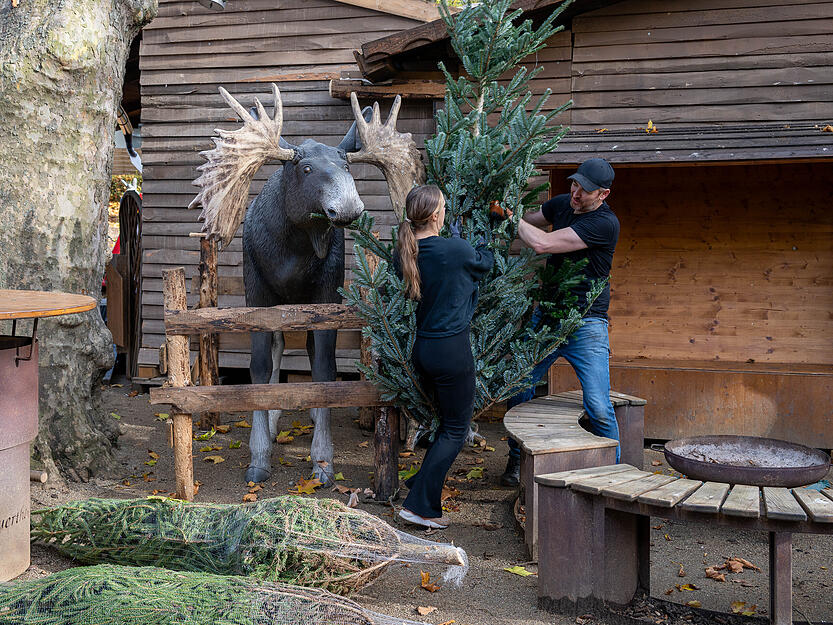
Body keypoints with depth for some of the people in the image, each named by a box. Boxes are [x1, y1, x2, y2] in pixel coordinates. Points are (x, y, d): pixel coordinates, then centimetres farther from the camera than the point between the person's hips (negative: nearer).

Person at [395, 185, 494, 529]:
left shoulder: (405, 252, 1)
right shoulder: (454, 249, -17)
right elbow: (485, 261, 5)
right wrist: (459, 237, 22)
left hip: (422, 347, 7)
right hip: (452, 349, -7)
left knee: (449, 420, 25)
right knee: (455, 430, 4)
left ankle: (423, 481, 33)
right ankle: (420, 505, 2)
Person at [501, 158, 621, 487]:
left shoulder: (606, 223, -19)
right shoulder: (561, 203, 4)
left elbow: (542, 243, -24)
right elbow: (528, 221, 24)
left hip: (585, 324, -6)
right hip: (545, 316, 6)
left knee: (599, 408, -11)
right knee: (517, 390, 5)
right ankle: (517, 461, 24)